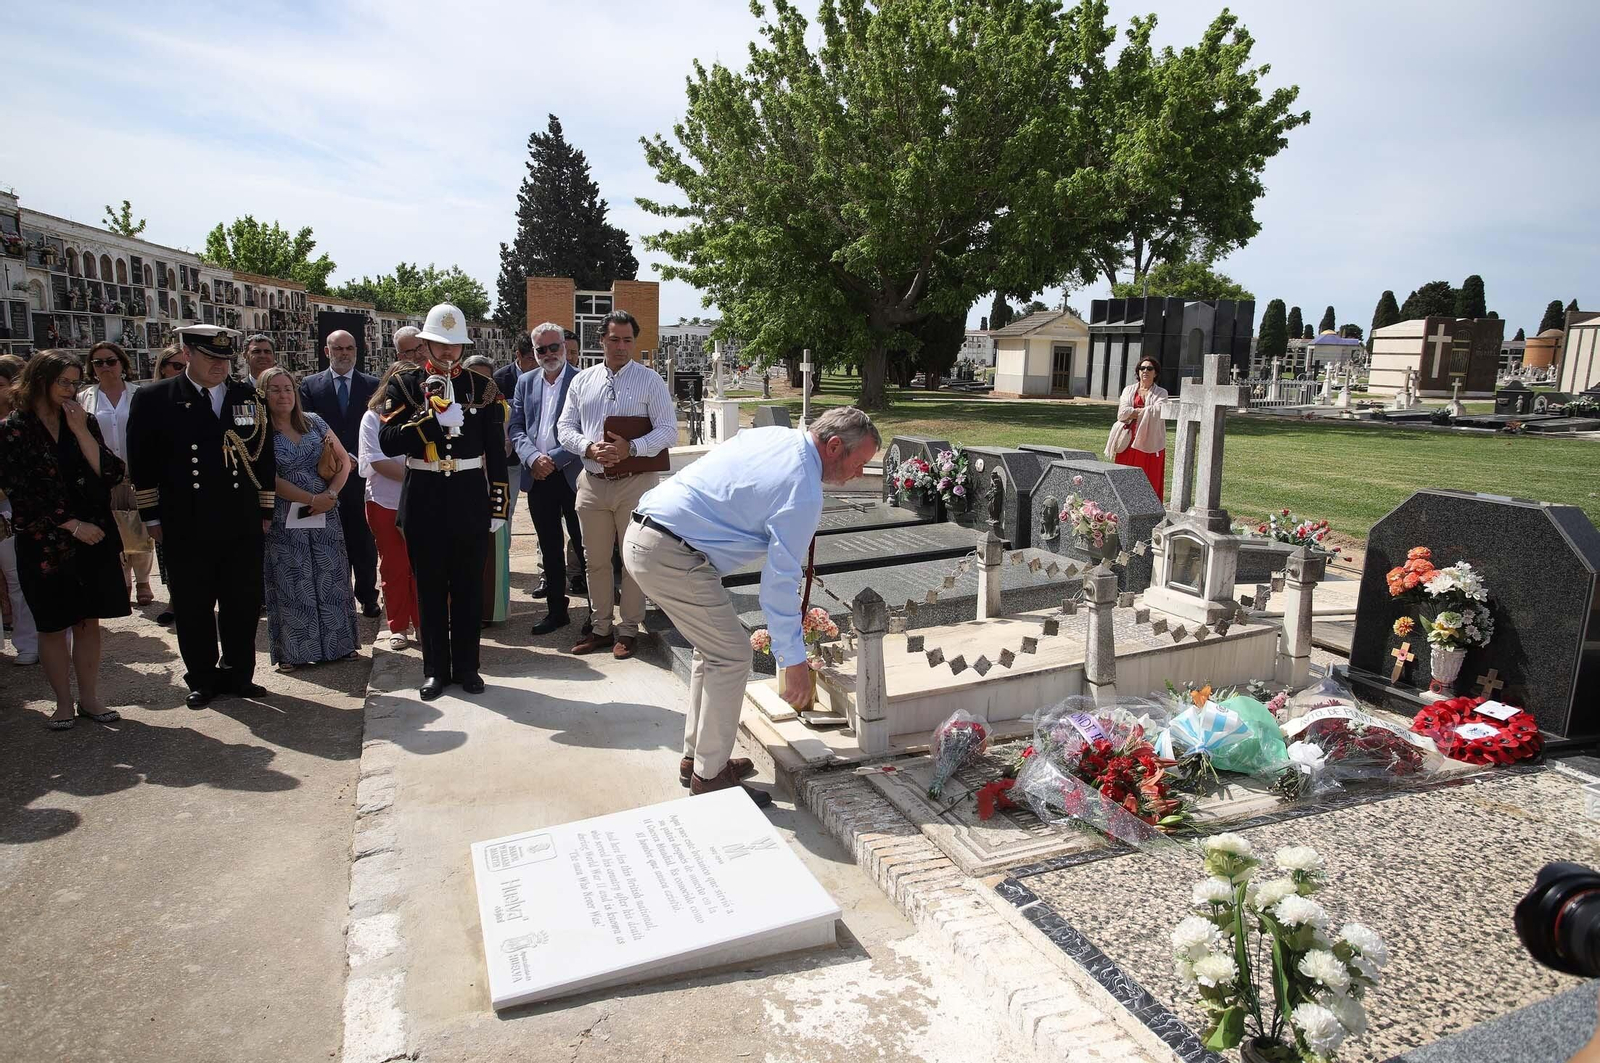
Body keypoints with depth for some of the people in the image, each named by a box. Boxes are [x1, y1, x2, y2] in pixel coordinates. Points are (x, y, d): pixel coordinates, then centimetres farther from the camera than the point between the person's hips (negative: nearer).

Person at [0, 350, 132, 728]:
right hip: (46, 545, -3)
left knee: (89, 621, 8)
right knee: (53, 626, 8)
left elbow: (111, 474, -5)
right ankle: (64, 702, 19)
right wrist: (72, 525, -13)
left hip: (94, 540, 3)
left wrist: (81, 430, -11)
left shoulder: (84, 422, 6)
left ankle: (90, 698, 19)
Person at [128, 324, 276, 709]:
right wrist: (152, 517, 0)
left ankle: (238, 674, 25)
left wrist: (266, 511, 9)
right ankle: (202, 680, 23)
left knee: (243, 604, 9)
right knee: (194, 608, 9)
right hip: (186, 527, -2)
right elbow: (143, 464, 1)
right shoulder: (154, 399, 0)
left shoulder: (248, 396, 7)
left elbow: (265, 457, 10)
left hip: (243, 526, 2)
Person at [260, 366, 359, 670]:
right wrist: (312, 499, -15)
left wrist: (331, 494, -8)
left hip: (324, 515, 3)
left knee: (331, 579, 7)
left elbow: (344, 460, 7)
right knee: (291, 583, 3)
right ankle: (291, 651, 13)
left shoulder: (314, 422, 7)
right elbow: (270, 479, -11)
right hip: (283, 519, -3)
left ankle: (337, 643, 17)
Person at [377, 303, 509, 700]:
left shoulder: (482, 386, 3)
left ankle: (466, 666, 20)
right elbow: (388, 442, -9)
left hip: (470, 499, 0)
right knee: (430, 588, 8)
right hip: (424, 500, 0)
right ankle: (436, 669, 20)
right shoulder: (404, 384, 1)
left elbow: (496, 451, 3)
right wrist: (434, 418, -21)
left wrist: (498, 505, 0)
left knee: (468, 586, 8)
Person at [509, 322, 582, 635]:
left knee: (585, 545, 1)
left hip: (572, 475, -5)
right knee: (549, 548, 12)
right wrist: (533, 458, -10)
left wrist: (554, 460, -15)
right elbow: (516, 427, 8)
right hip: (537, 478, 5)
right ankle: (556, 610, 23)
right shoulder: (525, 382, 12)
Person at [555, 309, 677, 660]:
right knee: (596, 559, 11)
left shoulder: (650, 381, 0)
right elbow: (565, 427, 9)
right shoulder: (583, 380, 10)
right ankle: (600, 628, 24)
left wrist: (631, 448, -21)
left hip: (635, 483, -3)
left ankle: (628, 630, 15)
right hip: (592, 483, 4)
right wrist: (589, 448, -12)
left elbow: (667, 431, -6)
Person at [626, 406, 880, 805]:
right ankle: (709, 776, 8)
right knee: (731, 656, -2)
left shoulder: (774, 435, 11)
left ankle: (696, 758, 28)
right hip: (672, 556, -10)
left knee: (713, 648, 18)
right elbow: (780, 582, -15)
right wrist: (793, 660, -7)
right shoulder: (803, 492, -16)